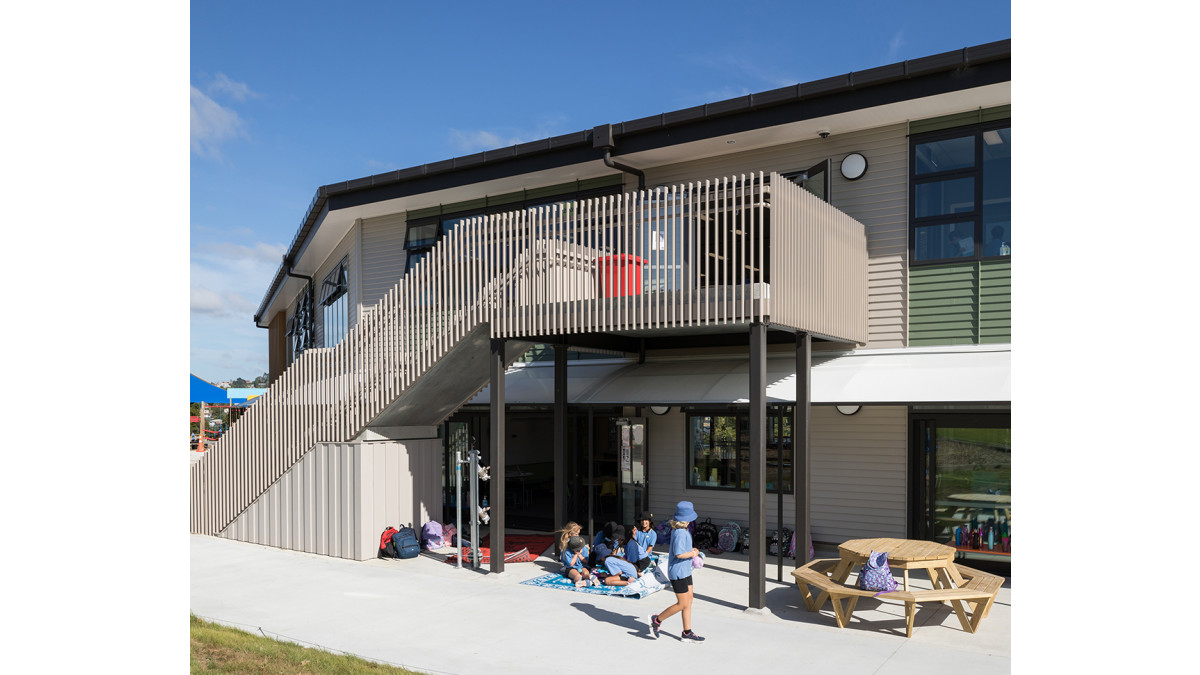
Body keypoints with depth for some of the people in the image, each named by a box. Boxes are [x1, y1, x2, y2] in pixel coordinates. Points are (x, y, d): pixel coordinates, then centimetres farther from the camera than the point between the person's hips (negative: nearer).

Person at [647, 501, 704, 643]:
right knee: (682, 604, -2)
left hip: (685, 570, 10)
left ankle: (687, 633, 21)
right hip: (678, 572, -10)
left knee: (689, 600, 13)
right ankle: (656, 620, 13)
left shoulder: (680, 530, 7)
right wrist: (693, 553, -13)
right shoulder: (680, 533, -24)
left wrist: (691, 551, 7)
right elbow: (679, 554, -28)